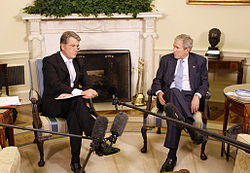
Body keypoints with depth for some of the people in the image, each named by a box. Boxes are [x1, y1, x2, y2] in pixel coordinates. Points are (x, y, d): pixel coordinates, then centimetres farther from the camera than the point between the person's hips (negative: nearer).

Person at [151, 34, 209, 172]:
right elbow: (157, 80, 15)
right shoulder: (166, 60, 17)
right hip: (169, 95, 1)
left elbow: (204, 82, 9)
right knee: (174, 91, -38)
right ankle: (191, 128, -43)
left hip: (189, 96, -1)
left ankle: (172, 155, -39)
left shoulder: (199, 61, 13)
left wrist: (197, 95, -12)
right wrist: (159, 92, -8)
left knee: (174, 109, -37)